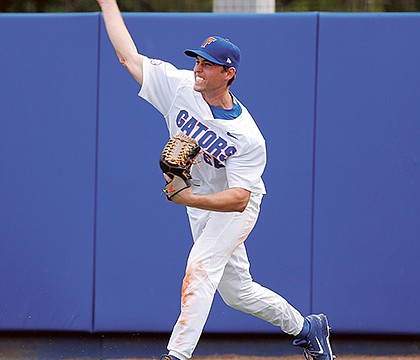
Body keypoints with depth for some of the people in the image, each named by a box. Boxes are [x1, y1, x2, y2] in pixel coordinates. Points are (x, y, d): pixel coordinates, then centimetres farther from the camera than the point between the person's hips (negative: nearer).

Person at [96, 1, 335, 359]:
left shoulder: (247, 138, -30)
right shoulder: (180, 86, -17)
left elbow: (238, 198, -33)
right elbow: (128, 55, -11)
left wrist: (190, 198, -49)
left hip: (235, 207, -6)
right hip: (199, 203, 6)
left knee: (200, 269, -27)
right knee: (236, 289, 15)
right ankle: (305, 327, 35)